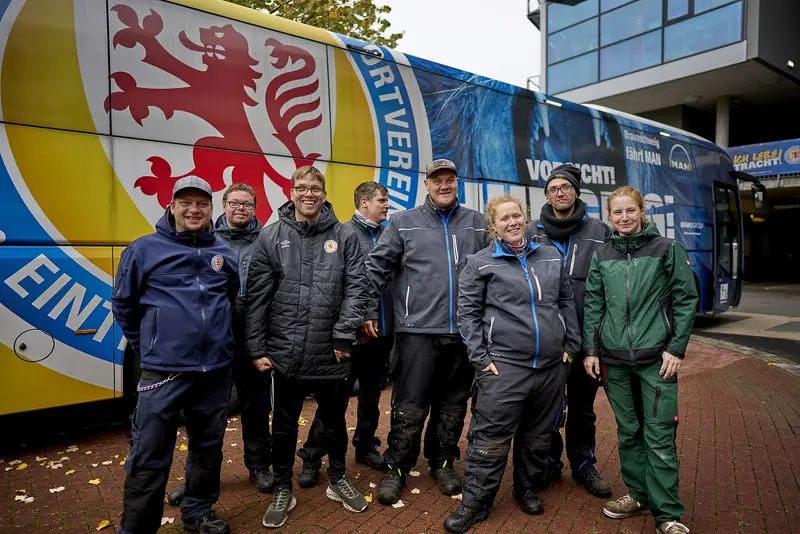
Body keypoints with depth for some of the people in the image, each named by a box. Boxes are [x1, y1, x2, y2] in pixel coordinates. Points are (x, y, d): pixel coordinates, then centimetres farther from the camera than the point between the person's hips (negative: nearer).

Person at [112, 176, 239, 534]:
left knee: (208, 448, 17)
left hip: (216, 368, 4)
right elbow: (123, 303, 5)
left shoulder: (225, 254, 5)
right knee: (149, 457, 2)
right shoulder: (144, 249, -4)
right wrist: (147, 346, 8)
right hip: (163, 369, -3)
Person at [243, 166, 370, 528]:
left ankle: (338, 480, 41)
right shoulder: (271, 237, 0)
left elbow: (357, 288, -4)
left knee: (335, 420, 18)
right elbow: (257, 296, -2)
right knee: (284, 424, 15)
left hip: (331, 353, 1)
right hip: (285, 353, 0)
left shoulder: (343, 237, 1)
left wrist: (344, 336, -10)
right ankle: (283, 491, 35)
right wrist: (256, 348, -5)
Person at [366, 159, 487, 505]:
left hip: (464, 330, 3)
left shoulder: (476, 223, 9)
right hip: (418, 329, -2)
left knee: (453, 405, 14)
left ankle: (442, 462, 33)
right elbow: (377, 267, 1)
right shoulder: (404, 223, 2)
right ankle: (396, 467, 22)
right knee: (410, 406, 3)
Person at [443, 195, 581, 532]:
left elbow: (567, 302, 16)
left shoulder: (551, 257, 11)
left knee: (539, 436, 17)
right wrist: (479, 358, -9)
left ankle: (528, 490, 37)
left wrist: (571, 345, 9)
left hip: (553, 365, 4)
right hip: (504, 366, -4)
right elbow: (467, 313, -3)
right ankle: (474, 503, 15)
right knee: (490, 438, 0)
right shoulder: (480, 263, -2)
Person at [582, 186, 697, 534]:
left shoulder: (668, 250, 0)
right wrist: (590, 349, 3)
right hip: (614, 360, 3)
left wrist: (676, 349, -7)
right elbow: (593, 305, 8)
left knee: (659, 437, 0)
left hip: (657, 358, -3)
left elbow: (686, 300, 0)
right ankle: (638, 495, 30)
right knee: (628, 431, 13)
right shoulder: (601, 256, 7)